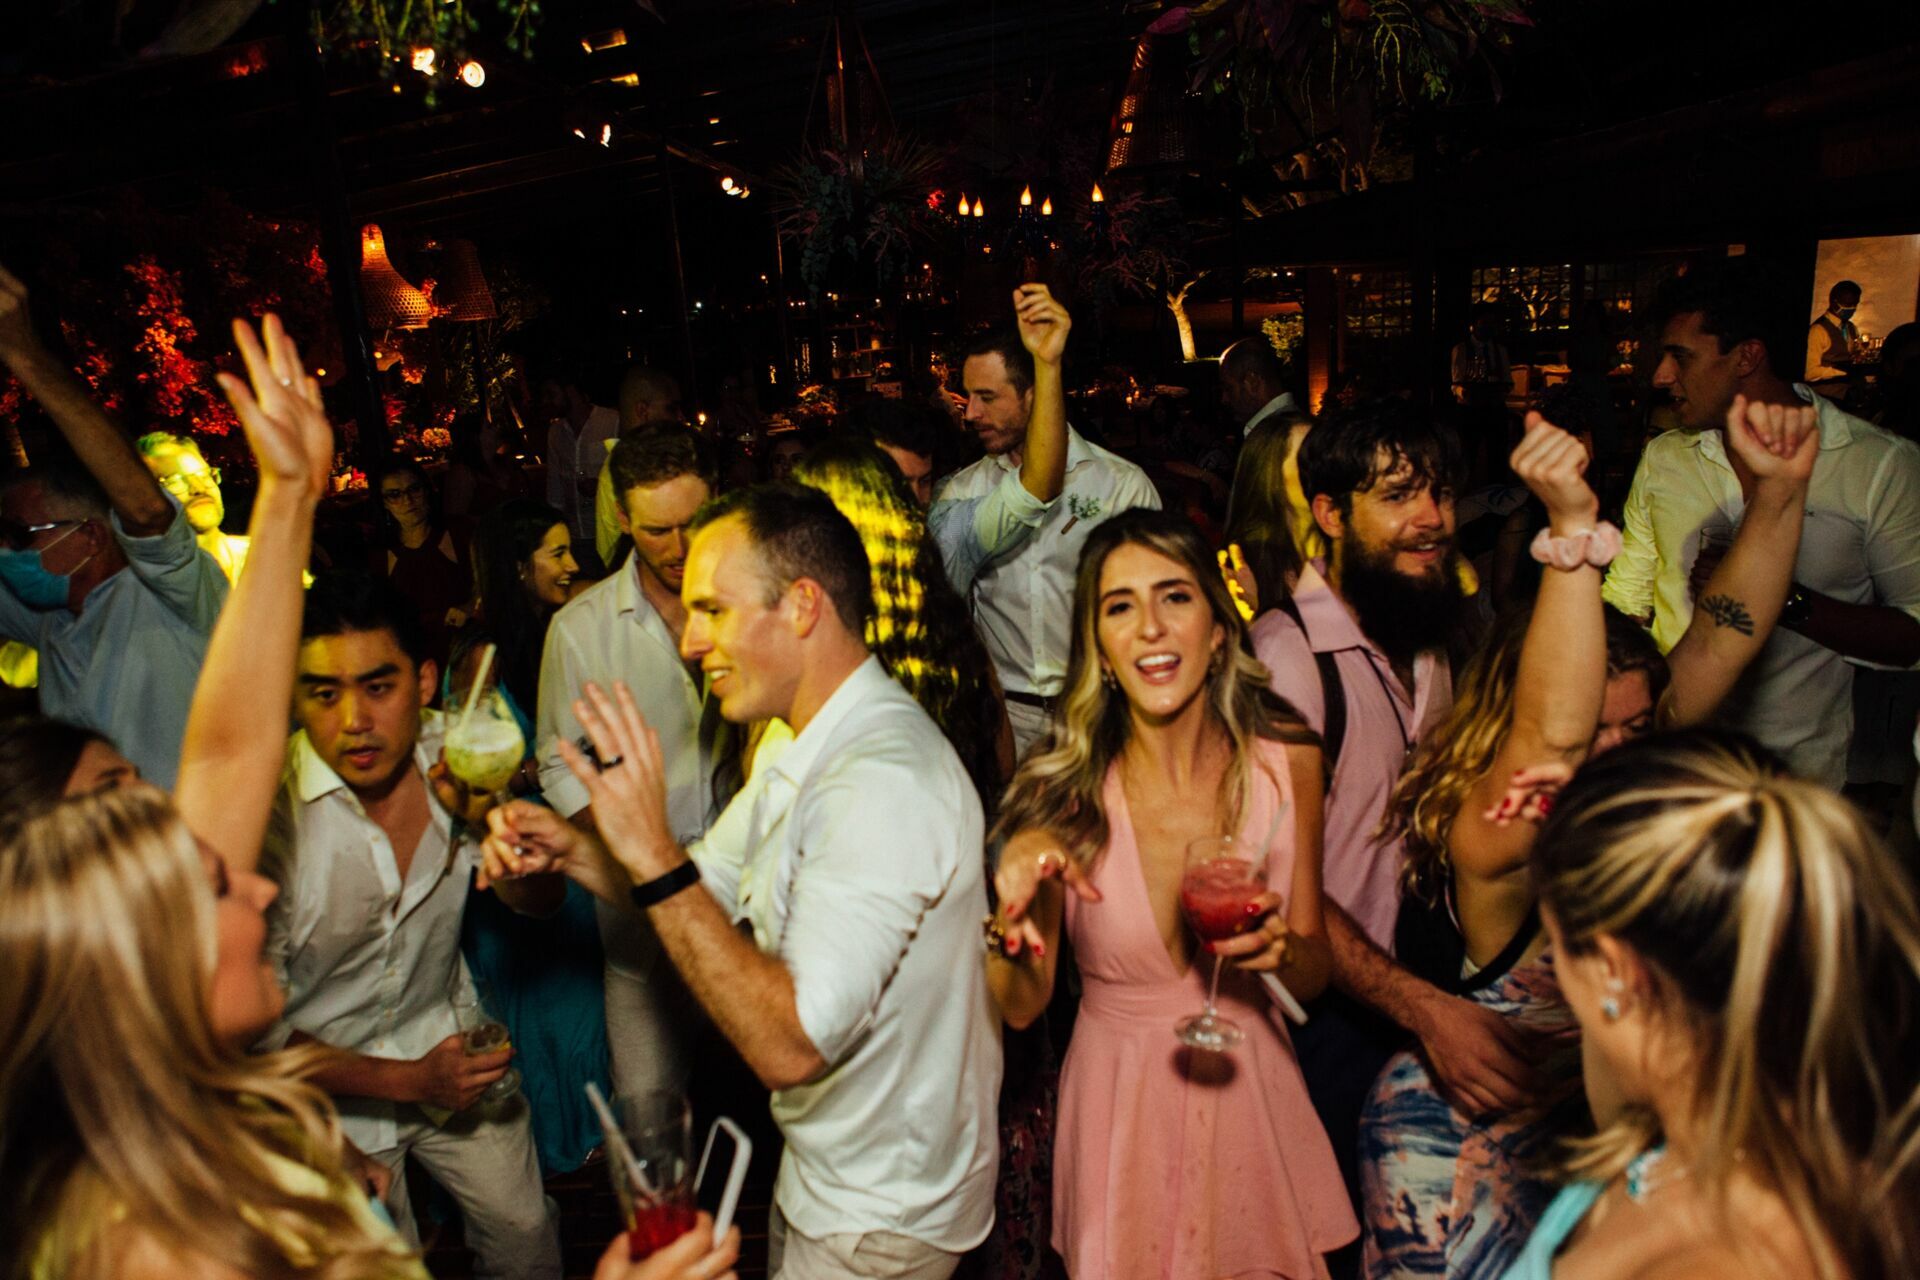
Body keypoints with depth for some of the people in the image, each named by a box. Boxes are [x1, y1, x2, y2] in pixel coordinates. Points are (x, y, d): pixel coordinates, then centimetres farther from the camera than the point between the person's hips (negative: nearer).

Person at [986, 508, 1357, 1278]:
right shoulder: (1061, 789, -17)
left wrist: (1283, 949, -22)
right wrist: (1012, 905, -30)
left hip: (1251, 1091, 2)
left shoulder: (1286, 761, -11)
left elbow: (1315, 973, 0)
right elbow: (1020, 1008, -12)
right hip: (1119, 1104, -1)